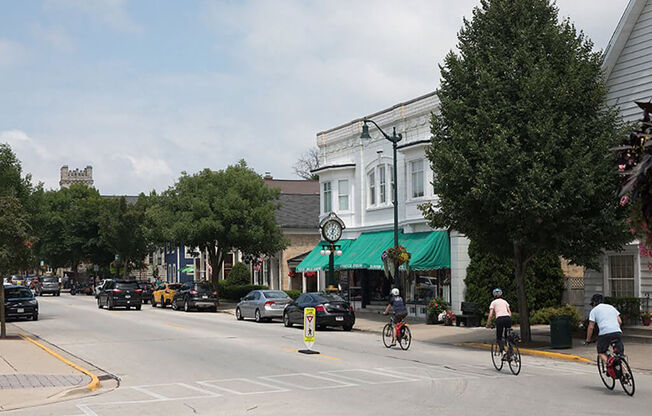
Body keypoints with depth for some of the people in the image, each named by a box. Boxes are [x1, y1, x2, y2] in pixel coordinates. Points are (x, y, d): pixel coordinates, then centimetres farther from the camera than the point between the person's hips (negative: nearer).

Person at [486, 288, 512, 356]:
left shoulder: (493, 302, 15)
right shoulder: (504, 301, 25)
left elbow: (490, 315, 6)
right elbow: (510, 312, 16)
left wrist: (487, 324, 13)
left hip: (500, 319, -3)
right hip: (508, 318, 3)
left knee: (499, 338, 5)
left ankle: (502, 349, -23)